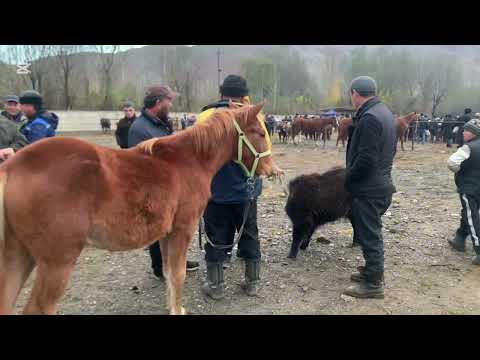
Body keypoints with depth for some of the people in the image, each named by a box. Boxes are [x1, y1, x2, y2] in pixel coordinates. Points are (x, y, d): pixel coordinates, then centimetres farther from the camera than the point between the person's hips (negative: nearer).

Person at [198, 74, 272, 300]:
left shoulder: (205, 116, -8)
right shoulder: (252, 116, -5)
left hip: (215, 190, -1)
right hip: (246, 190, 2)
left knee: (217, 238, 10)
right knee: (249, 236, 16)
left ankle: (215, 285, 21)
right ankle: (252, 283, 27)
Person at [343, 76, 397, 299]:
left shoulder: (369, 118, -21)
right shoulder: (385, 113, 11)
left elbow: (366, 158, -25)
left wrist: (348, 179, -12)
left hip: (368, 189, -10)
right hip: (380, 183, 10)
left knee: (369, 235, 1)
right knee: (370, 232, 21)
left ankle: (373, 284, 14)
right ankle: (372, 270, 36)